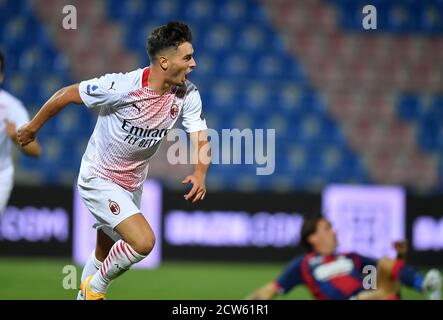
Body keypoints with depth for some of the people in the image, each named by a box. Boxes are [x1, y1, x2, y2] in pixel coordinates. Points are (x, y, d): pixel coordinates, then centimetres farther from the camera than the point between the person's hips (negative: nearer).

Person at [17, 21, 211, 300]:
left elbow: (201, 140, -11)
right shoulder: (121, 87, -28)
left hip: (132, 185, 7)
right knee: (143, 242, -23)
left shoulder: (188, 95, -12)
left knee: (106, 257, 20)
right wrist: (33, 128, -2)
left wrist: (200, 173, -34)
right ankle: (96, 287, 2)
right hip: (99, 180, -7)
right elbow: (66, 95, -15)